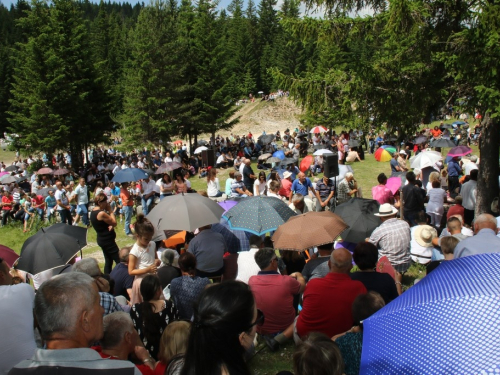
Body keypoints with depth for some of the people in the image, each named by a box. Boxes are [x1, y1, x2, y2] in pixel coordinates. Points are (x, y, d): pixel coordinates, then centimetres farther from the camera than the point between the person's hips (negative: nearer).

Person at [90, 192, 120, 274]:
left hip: (102, 239, 10)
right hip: (108, 240, -10)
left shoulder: (93, 212, 7)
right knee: (119, 260, -6)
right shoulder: (101, 213, -23)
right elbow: (114, 223, -15)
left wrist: (110, 226, -12)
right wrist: (110, 210, -10)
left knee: (108, 260, 18)